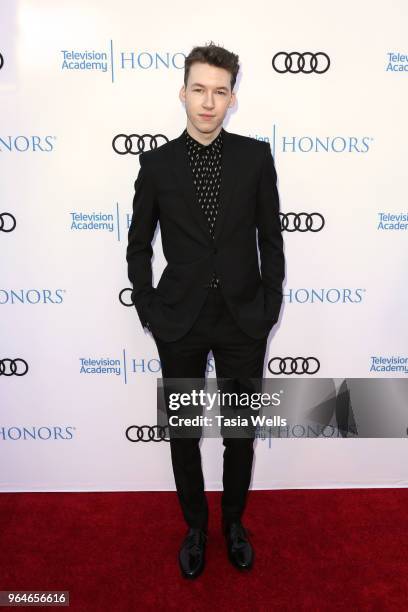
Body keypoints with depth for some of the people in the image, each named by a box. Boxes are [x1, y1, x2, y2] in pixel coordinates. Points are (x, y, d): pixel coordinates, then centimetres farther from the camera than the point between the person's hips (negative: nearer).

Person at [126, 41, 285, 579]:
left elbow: (271, 237, 3)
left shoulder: (256, 155, 0)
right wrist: (149, 311, -1)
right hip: (180, 323, 0)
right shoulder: (156, 162, 0)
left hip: (244, 321, 0)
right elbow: (138, 245, 5)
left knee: (241, 431, 14)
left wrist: (270, 308, -1)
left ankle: (234, 521, 40)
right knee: (184, 433, 13)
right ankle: (196, 527, 38)